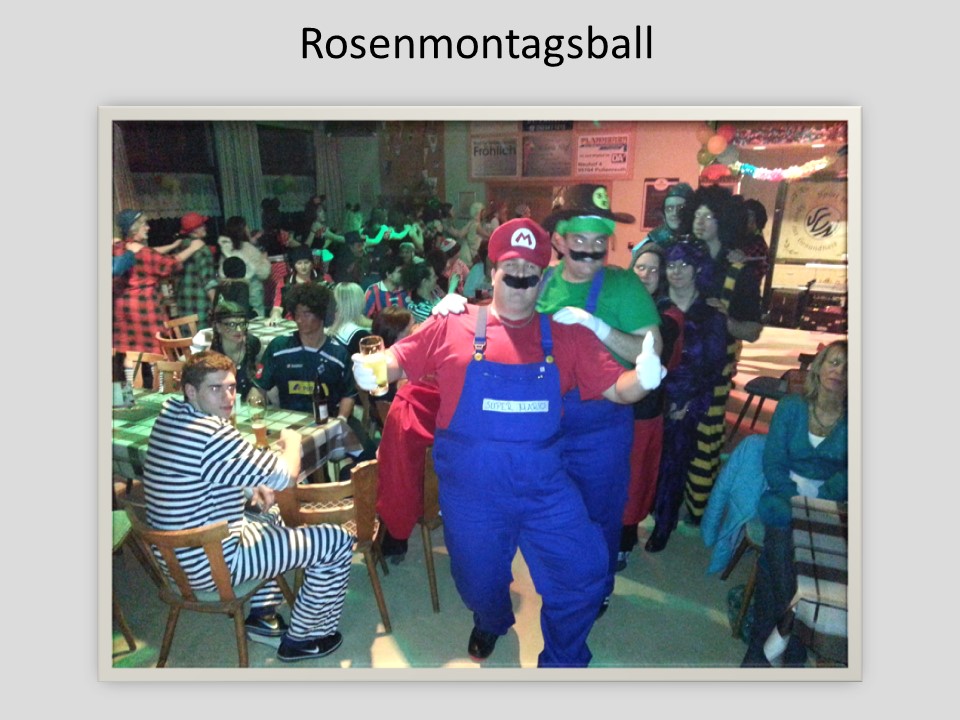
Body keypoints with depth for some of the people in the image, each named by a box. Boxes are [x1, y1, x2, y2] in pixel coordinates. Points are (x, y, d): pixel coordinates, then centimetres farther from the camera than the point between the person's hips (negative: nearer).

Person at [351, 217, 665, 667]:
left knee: (582, 572, 1)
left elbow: (614, 388, -1)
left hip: (545, 486, 1)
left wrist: (642, 378, -22)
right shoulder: (454, 326, -5)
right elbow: (399, 361, -1)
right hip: (471, 490, 0)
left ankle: (562, 662, 33)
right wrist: (374, 369, -23)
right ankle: (491, 623, 59)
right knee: (478, 580, 20)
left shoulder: (567, 336, -1)